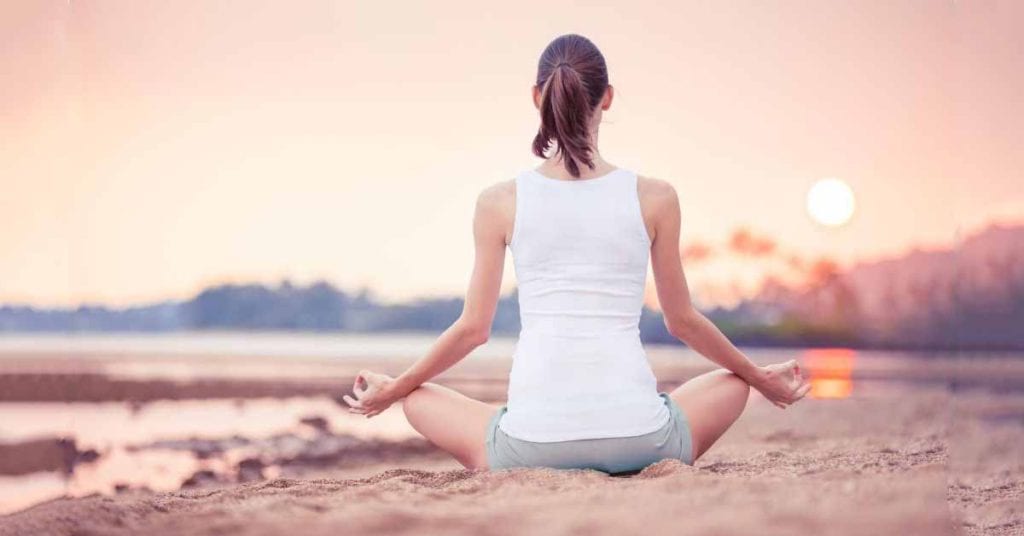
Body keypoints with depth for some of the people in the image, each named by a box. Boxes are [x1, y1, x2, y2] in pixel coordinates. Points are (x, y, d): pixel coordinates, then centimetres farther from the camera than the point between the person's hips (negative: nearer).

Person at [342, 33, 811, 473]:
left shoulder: (500, 203, 2)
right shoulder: (654, 198, 2)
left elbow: (473, 329, 7)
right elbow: (682, 321, 12)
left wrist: (392, 388, 25)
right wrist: (761, 377, 30)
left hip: (532, 444, -1)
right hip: (638, 442, 1)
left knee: (417, 398, 28)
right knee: (733, 383, 32)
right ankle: (641, 469, 12)